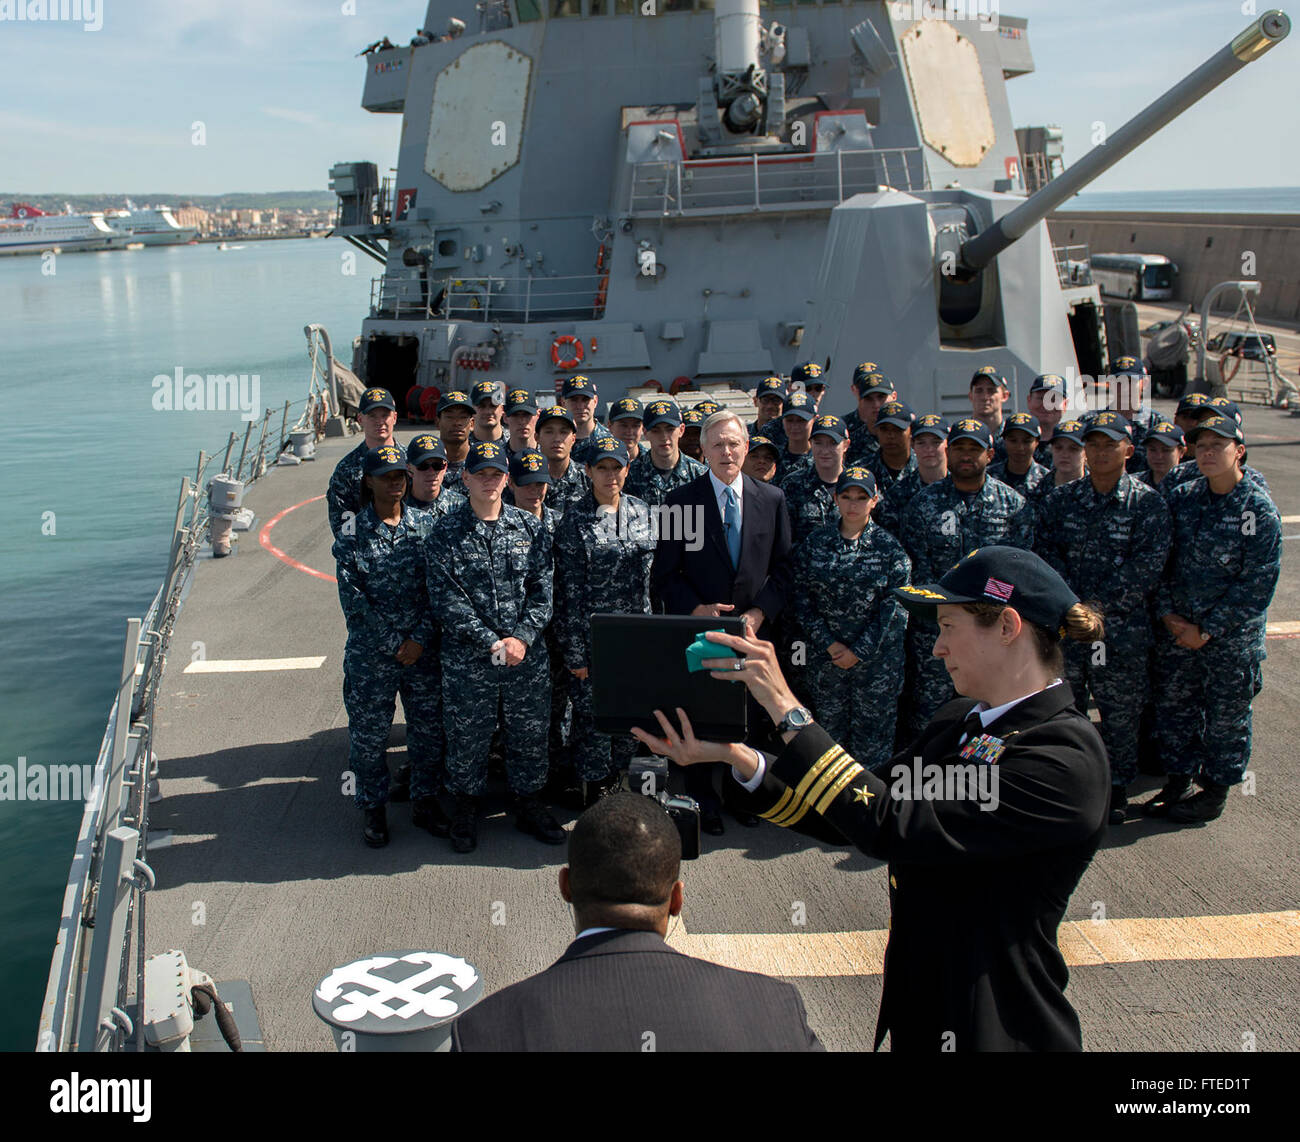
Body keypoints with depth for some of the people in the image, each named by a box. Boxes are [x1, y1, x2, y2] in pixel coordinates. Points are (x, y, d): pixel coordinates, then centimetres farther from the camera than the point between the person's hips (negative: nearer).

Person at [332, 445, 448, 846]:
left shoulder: (426, 525, 2)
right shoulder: (352, 535, -4)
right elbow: (354, 602, -8)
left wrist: (420, 638, -10)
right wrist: (394, 644, -10)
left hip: (424, 650, 2)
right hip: (371, 654, -2)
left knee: (429, 729, 11)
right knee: (369, 734, 7)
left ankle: (425, 801, 29)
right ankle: (373, 809, 25)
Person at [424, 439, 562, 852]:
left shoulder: (530, 527, 4)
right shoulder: (446, 534, -4)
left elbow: (543, 589, 2)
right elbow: (447, 599, -10)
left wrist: (523, 637, -12)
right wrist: (492, 643, -15)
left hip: (528, 658, 2)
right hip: (467, 660, -2)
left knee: (530, 735, 12)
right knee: (467, 737, 9)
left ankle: (529, 806, 31)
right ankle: (466, 810, 29)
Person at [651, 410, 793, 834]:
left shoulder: (772, 499, 5)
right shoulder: (681, 500, -2)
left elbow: (783, 568, 5)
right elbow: (664, 573, -2)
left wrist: (760, 612, -7)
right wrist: (695, 608, -15)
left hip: (753, 630, 2)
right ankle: (704, 802, 22)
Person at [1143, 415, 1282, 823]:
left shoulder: (1259, 509, -12)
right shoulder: (1180, 498, 1)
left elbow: (1258, 584, -13)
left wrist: (1207, 630, -13)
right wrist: (1168, 614, -6)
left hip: (1231, 637, -4)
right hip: (1177, 630, 4)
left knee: (1225, 715, 9)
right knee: (1173, 708, 13)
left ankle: (1215, 791, 26)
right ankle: (1178, 782, 31)